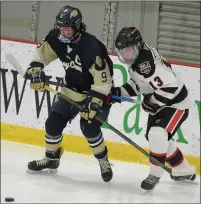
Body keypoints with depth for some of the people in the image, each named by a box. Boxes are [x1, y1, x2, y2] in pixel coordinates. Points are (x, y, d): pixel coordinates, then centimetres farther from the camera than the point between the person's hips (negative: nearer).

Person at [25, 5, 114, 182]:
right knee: (53, 122, 3)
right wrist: (36, 71, -9)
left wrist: (94, 103, -34)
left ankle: (104, 162, 1)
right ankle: (52, 159, 24)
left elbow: (103, 79, -31)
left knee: (89, 127, -20)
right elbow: (42, 53, 6)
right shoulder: (56, 38, -13)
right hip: (72, 90, 7)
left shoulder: (91, 47, -33)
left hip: (96, 91, -7)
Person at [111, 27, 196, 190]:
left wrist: (151, 102, -26)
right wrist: (118, 92, -3)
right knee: (155, 137, 20)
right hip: (160, 104, 11)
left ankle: (155, 174, -9)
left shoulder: (146, 63, -33)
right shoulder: (136, 59, -2)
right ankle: (186, 171, 35)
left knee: (158, 134, -26)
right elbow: (137, 85, 12)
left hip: (176, 103, -11)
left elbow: (170, 86, -37)